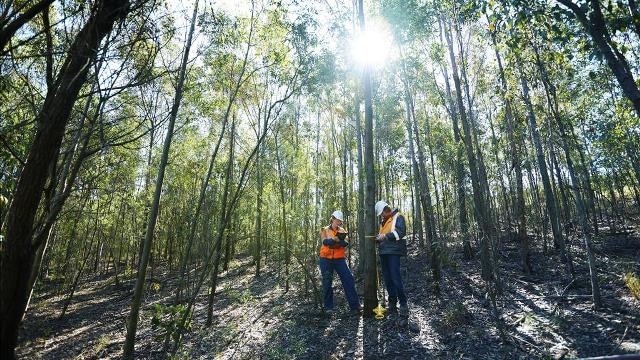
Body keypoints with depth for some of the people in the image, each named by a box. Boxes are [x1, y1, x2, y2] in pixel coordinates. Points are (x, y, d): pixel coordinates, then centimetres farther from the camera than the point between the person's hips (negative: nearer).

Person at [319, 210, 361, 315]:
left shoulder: (342, 231, 9)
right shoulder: (325, 230, 3)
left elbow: (346, 244, -6)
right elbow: (325, 242, -15)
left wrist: (336, 240, -26)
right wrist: (337, 240, -31)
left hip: (339, 259, 2)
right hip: (326, 259, -2)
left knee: (348, 279, -7)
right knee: (327, 283, 1)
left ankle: (355, 306, -1)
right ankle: (328, 307, 12)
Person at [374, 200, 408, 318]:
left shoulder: (398, 217, -2)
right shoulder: (383, 222, 22)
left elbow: (401, 232, -15)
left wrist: (385, 236, -18)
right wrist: (378, 238, 6)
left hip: (393, 252, -8)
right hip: (383, 252, 8)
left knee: (395, 278, -12)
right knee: (387, 279, 9)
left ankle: (403, 305, -3)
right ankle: (392, 304, 17)